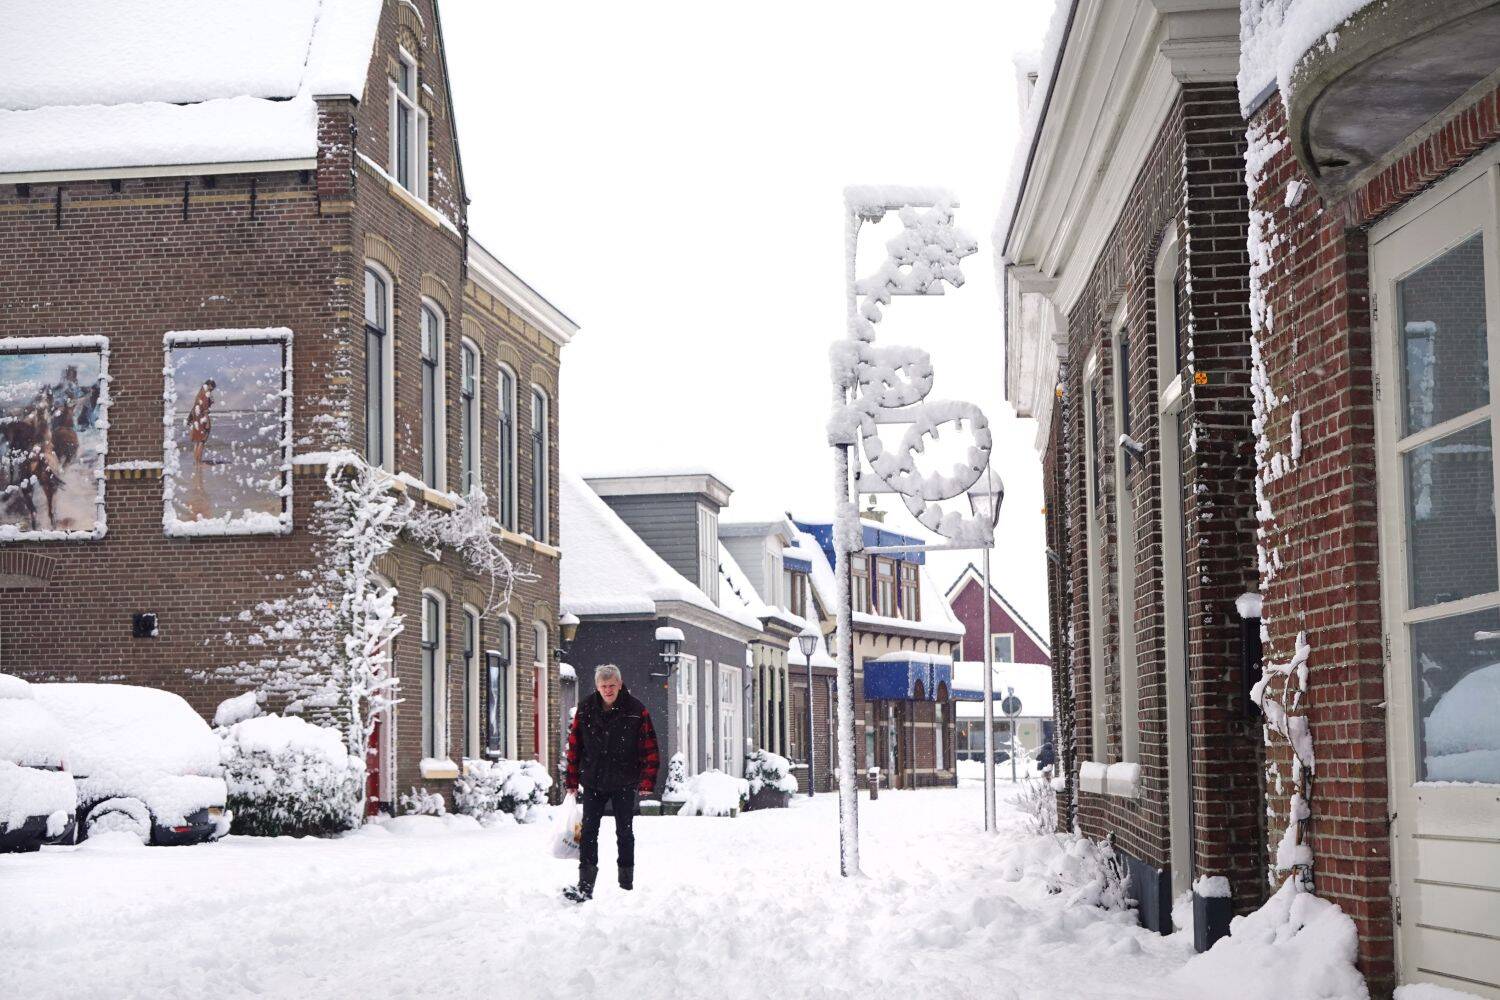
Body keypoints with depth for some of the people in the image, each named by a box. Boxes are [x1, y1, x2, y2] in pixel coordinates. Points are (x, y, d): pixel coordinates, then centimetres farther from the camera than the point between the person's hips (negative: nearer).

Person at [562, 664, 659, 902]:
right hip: (593, 782, 2)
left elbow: (649, 748, -5)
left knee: (624, 832, 8)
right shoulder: (585, 710, -2)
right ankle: (585, 886, -4)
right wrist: (572, 781, 3)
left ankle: (627, 887, 18)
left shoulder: (636, 711, -8)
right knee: (588, 831, -4)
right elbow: (574, 746, 5)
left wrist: (647, 781, -10)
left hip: (624, 784, -1)